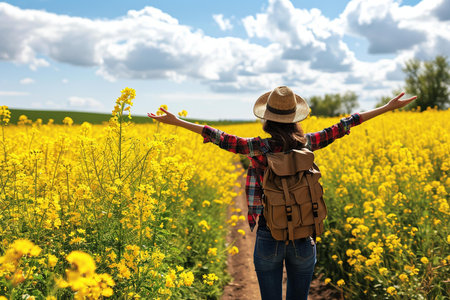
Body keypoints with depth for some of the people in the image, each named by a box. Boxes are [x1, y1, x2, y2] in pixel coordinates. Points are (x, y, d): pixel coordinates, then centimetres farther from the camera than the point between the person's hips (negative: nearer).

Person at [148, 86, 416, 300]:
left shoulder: (259, 148, -14)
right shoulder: (307, 144, -4)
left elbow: (220, 137, -13)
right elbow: (342, 127, 3)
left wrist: (177, 121, -6)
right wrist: (388, 107, 13)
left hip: (269, 238, -2)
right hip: (304, 239, 3)